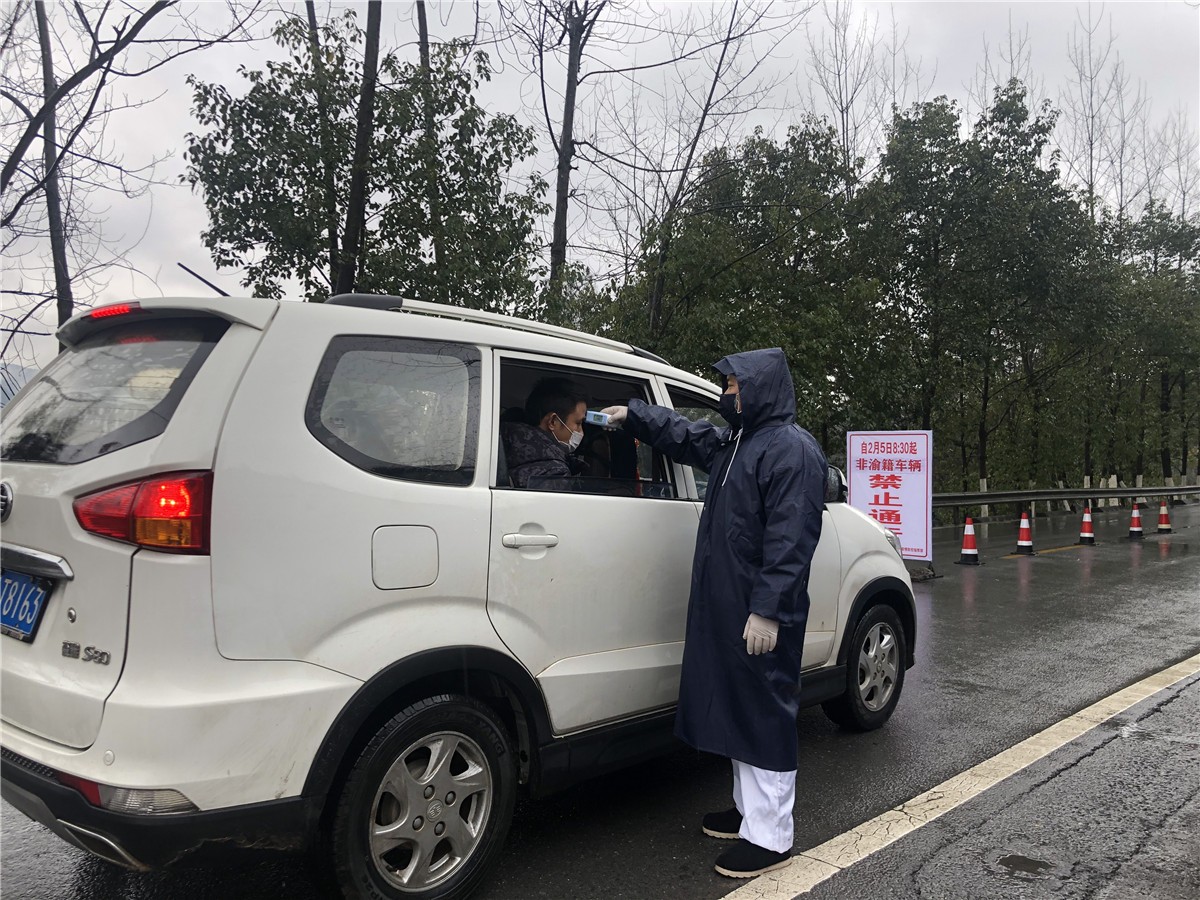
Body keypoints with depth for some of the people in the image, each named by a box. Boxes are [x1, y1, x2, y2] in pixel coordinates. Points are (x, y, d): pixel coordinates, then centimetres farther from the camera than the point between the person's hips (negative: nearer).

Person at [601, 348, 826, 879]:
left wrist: (767, 610, -25)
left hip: (761, 616, -10)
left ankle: (770, 838, 8)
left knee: (763, 715, -2)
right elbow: (684, 435, 33)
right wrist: (632, 415, 30)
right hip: (725, 610, 10)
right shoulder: (734, 444, 16)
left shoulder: (791, 449, -15)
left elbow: (790, 540, -22)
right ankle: (751, 811, 32)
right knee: (738, 709, 17)